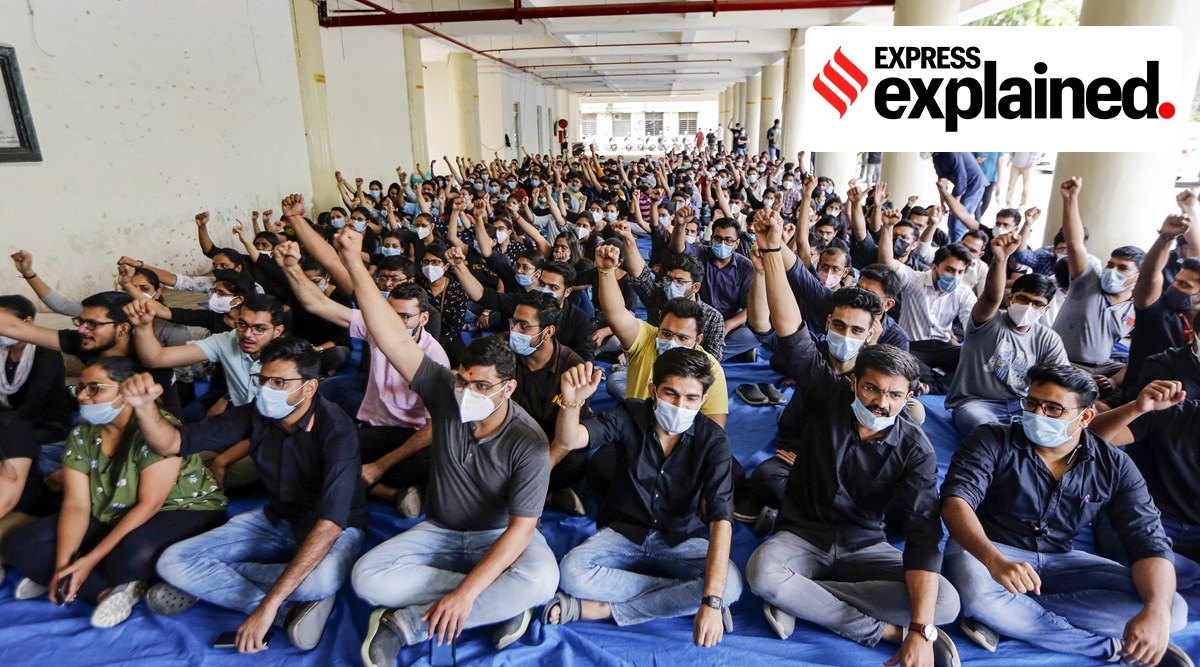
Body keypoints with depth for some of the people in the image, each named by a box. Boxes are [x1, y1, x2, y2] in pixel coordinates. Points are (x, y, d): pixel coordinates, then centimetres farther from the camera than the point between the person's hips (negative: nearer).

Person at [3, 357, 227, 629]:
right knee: (19, 547, -5)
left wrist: (91, 560, -23)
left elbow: (149, 505, -23)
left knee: (130, 558, -38)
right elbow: (76, 505, -5)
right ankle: (113, 589, -14)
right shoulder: (81, 435, -1)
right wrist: (62, 564, -18)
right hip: (111, 518, 8)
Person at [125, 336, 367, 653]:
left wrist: (269, 603, -39)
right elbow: (174, 442, -6)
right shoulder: (256, 414, -10)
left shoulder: (336, 430, -29)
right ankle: (291, 611, -16)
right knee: (172, 562, -11)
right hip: (276, 521, 6)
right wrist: (144, 407, -30)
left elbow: (329, 524, -36)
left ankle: (207, 583, -13)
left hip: (334, 529, -5)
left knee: (321, 578, -40)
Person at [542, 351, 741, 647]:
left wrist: (711, 602, -36)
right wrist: (571, 401, -51)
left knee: (731, 584, -29)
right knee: (573, 571, -29)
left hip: (680, 541, 1)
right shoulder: (630, 417, -13)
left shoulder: (713, 440, -16)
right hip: (623, 533, 0)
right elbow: (568, 441, -27)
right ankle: (683, 594, -15)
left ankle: (600, 609, -21)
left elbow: (721, 519, -25)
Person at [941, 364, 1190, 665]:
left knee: (1173, 610, -15)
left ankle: (1006, 615, -19)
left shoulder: (1113, 467, -2)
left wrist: (1156, 611, -28)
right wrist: (994, 560, -43)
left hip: (1060, 560, 5)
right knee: (978, 595, -38)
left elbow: (1149, 542, -7)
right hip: (986, 549, -4)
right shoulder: (992, 442, -12)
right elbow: (955, 501, -24)